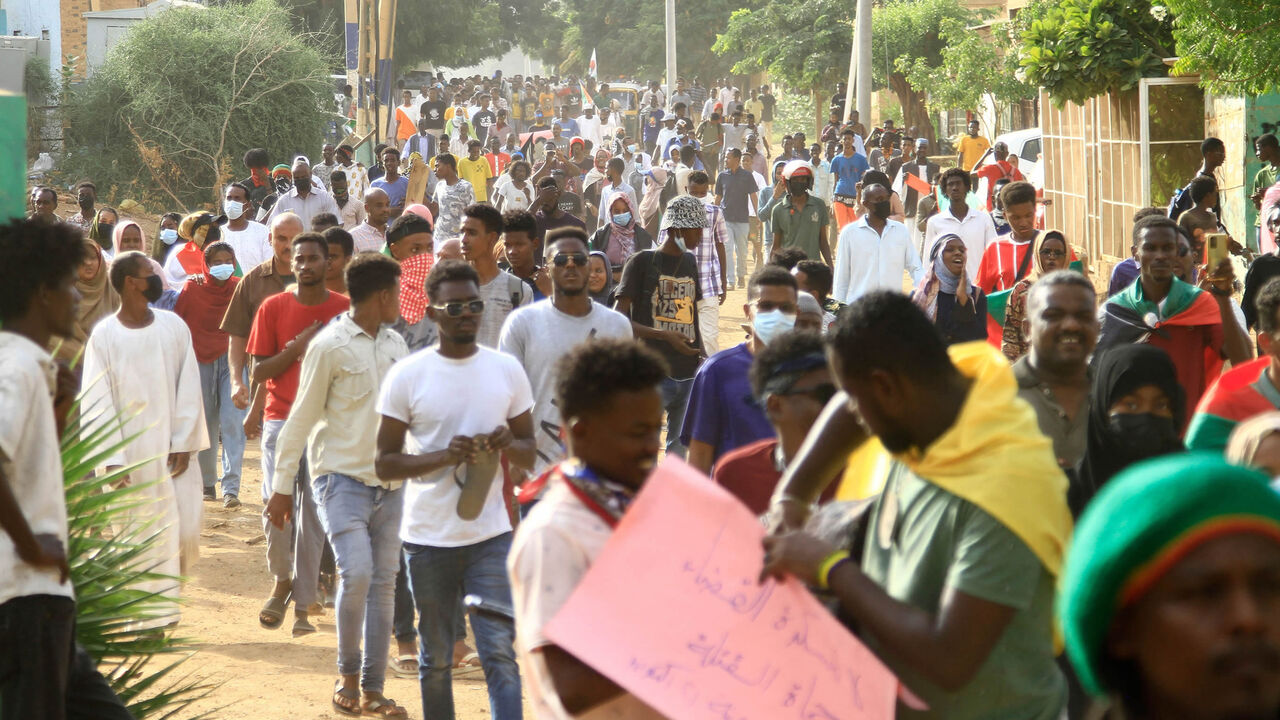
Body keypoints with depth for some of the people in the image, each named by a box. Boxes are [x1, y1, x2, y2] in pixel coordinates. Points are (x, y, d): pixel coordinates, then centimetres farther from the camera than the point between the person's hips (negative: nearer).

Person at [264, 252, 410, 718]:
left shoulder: (395, 345, 10)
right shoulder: (330, 346, -9)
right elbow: (302, 419, -6)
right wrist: (282, 486, -6)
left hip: (389, 479, 6)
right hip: (343, 476, -6)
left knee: (383, 582, 5)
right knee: (357, 573, -18)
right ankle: (347, 673, 3)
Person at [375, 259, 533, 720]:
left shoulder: (507, 370, 3)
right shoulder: (407, 376, -4)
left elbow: (530, 454, 12)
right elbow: (385, 464, -3)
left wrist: (507, 445, -12)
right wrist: (444, 456, -19)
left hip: (491, 536, 1)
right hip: (427, 540, 0)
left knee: (500, 652, -8)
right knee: (436, 659, 11)